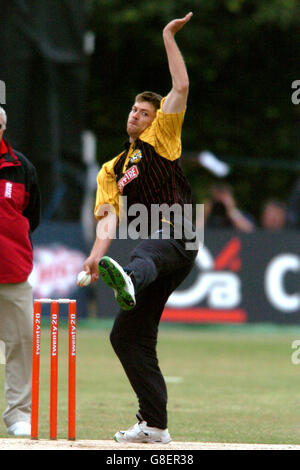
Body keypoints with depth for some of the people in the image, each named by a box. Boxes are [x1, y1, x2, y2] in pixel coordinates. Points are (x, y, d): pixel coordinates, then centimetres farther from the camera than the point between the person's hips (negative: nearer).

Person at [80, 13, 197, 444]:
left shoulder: (161, 139, 14)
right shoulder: (111, 171, 26)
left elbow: (180, 88, 2)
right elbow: (110, 217, 10)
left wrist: (169, 37, 2)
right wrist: (98, 252, -9)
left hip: (177, 238, -7)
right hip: (151, 254, 7)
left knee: (147, 251, -44)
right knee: (128, 336, 3)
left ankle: (129, 281, -82)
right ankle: (155, 424, 7)